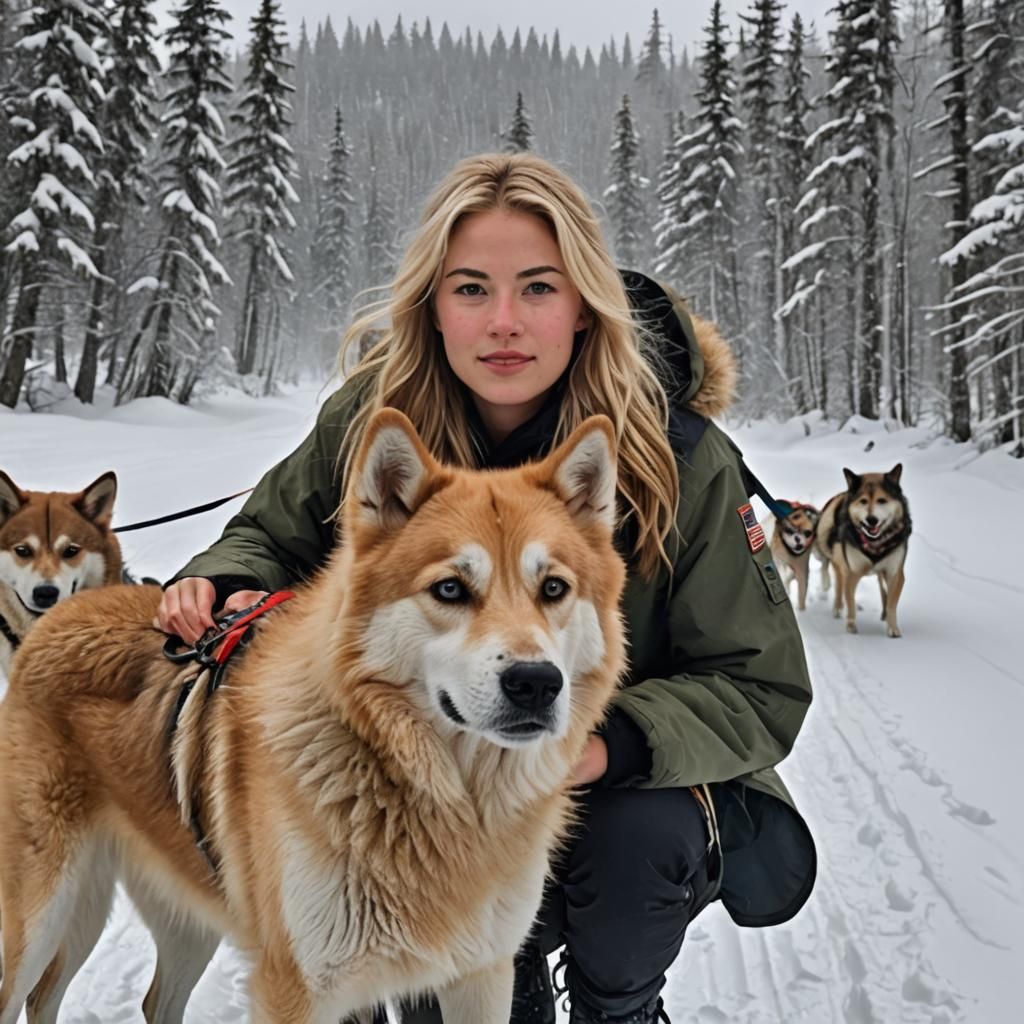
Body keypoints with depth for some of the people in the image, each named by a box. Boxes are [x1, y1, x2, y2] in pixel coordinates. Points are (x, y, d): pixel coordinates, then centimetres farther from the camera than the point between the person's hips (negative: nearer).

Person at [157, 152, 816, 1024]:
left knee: (638, 837, -32)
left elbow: (761, 690, -19)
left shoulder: (682, 459, -22)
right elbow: (276, 534, 6)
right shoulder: (373, 419, -14)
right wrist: (219, 583, -18)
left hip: (639, 780, -2)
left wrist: (611, 742, -37)